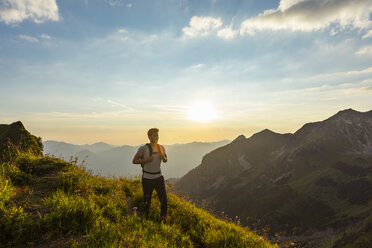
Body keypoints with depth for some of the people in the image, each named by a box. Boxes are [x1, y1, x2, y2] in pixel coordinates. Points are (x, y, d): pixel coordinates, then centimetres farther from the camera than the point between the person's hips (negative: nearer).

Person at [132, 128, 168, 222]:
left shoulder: (161, 147, 0)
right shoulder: (143, 148, -15)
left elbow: (165, 160, 13)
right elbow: (134, 161, -10)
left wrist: (163, 157, -11)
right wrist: (146, 160, -25)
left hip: (159, 177, 3)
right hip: (147, 178, -3)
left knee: (164, 200, 0)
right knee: (147, 201, 11)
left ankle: (163, 220, 22)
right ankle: (146, 219, 37)